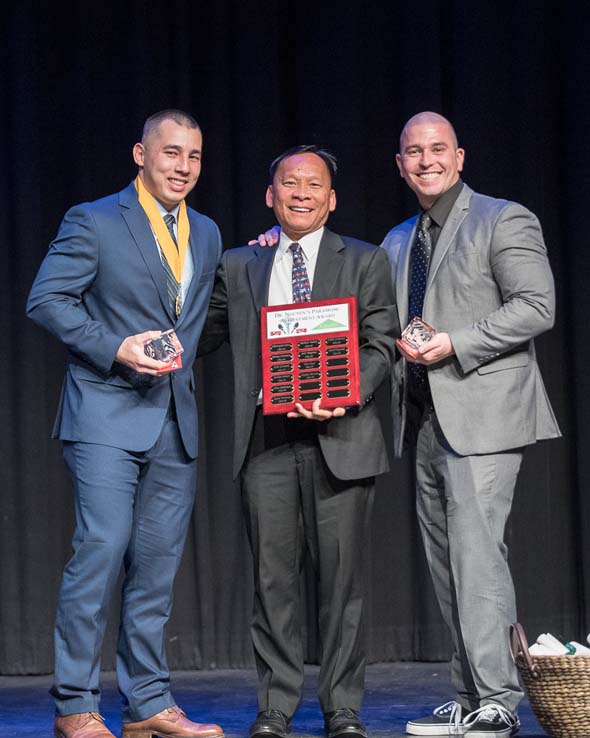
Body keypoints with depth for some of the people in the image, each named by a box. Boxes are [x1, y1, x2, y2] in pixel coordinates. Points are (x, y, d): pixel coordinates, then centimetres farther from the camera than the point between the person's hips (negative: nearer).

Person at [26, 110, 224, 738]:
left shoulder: (205, 235, 16)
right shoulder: (93, 222, -3)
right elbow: (45, 300, -9)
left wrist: (176, 357, 9)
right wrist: (115, 350, -15)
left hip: (175, 422, 6)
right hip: (107, 415, -6)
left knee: (157, 563, 7)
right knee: (100, 550, -11)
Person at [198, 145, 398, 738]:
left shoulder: (365, 262, 9)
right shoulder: (238, 266, 15)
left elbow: (380, 345, 0)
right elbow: (201, 336, 18)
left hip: (339, 437, -1)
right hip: (265, 439, 2)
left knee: (341, 576, 1)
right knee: (272, 578, 3)